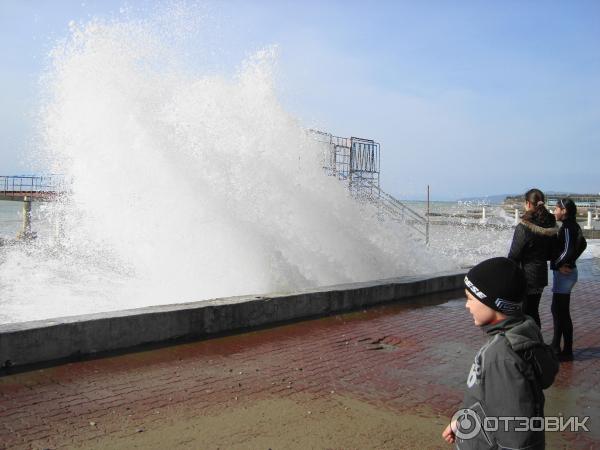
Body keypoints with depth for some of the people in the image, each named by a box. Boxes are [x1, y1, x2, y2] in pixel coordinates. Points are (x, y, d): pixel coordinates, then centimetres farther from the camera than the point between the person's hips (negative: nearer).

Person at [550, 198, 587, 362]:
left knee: (562, 312, -2)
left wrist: (558, 264, -12)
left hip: (564, 273, -10)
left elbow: (568, 250, -27)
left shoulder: (567, 227, -18)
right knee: (557, 310, 16)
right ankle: (556, 346, 26)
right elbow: (582, 244, 17)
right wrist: (569, 262, 9)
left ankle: (567, 352, 7)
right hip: (565, 272, 10)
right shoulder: (572, 226, 10)